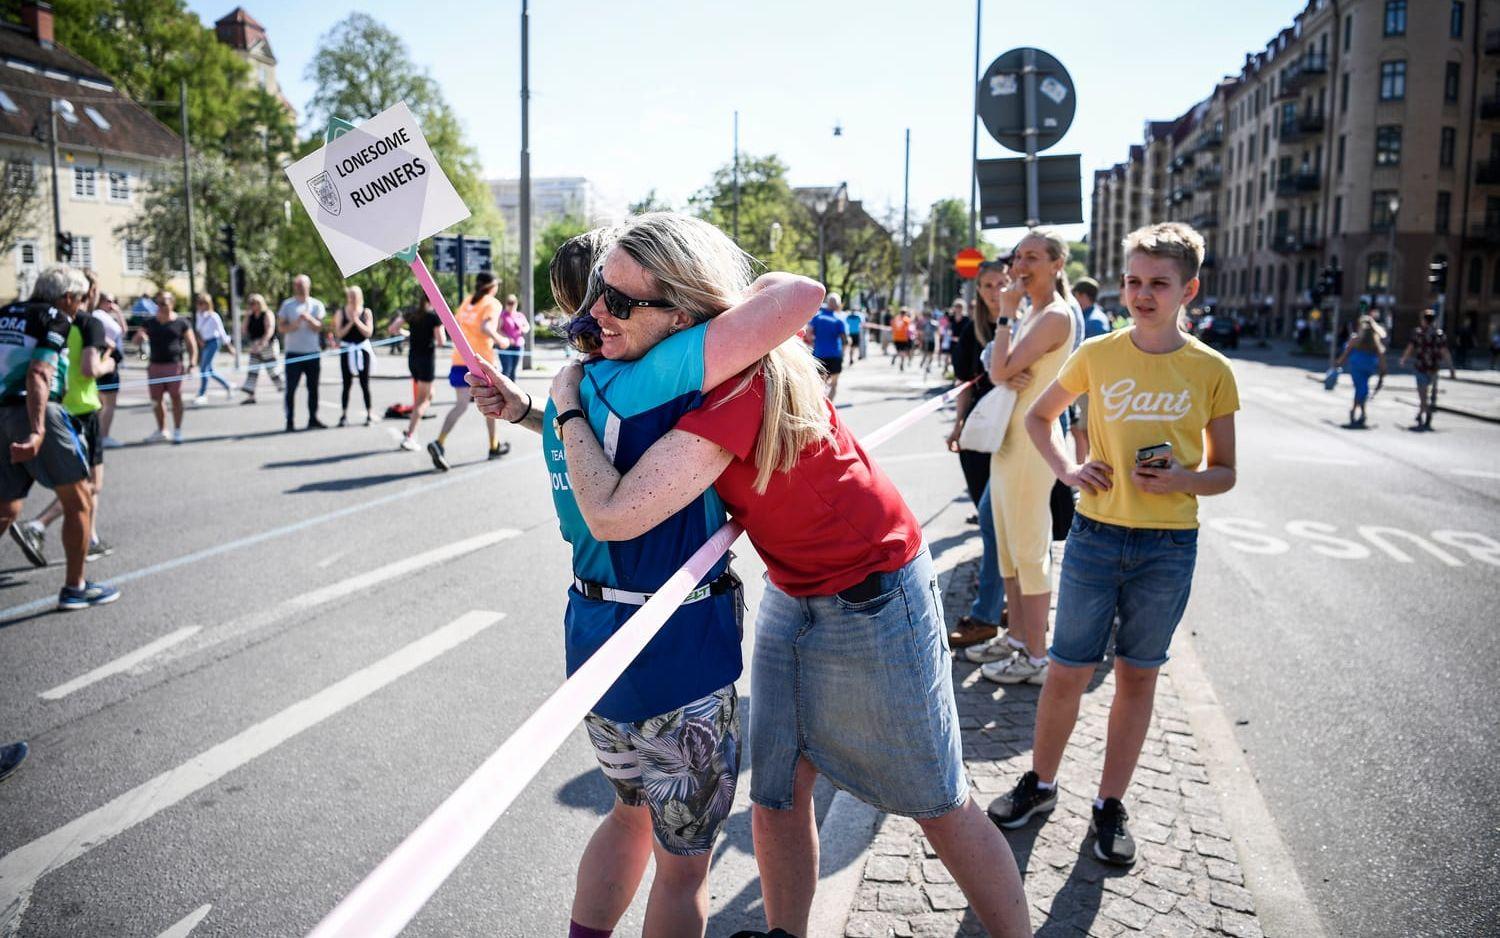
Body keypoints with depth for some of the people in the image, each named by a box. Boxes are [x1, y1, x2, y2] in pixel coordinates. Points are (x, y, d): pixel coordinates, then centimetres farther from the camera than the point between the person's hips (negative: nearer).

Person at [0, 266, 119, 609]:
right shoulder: (54, 318, -5)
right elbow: (38, 375, -18)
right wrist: (37, 431, -28)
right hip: (36, 413, -8)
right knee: (79, 503, 5)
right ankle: (75, 588, 10)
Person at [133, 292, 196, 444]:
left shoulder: (181, 323, 0)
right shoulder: (150, 323, 12)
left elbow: (192, 345, -1)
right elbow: (136, 340, 12)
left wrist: (191, 363, -14)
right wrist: (140, 335, -12)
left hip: (175, 364, -4)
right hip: (155, 364, 4)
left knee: (175, 397, -3)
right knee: (155, 399, 8)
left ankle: (177, 431, 5)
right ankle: (161, 431, 21)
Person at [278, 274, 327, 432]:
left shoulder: (316, 304, 7)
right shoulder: (287, 304, 3)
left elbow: (319, 327, -2)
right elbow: (281, 327, -1)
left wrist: (309, 319, -20)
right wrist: (295, 324, -18)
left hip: (313, 353, 2)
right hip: (293, 353, -2)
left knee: (313, 388, 7)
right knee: (291, 388, -3)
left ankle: (313, 419, 15)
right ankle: (289, 421, 0)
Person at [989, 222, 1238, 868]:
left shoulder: (1211, 371, -2)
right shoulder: (1096, 355, -1)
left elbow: (1224, 473, 4)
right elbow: (1038, 415, 14)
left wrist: (1184, 478, -18)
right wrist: (1066, 469, -2)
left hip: (1168, 547, 0)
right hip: (1095, 535, 0)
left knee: (1137, 675, 11)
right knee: (1068, 671, 7)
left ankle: (1110, 805, 26)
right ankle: (1040, 784, 28)